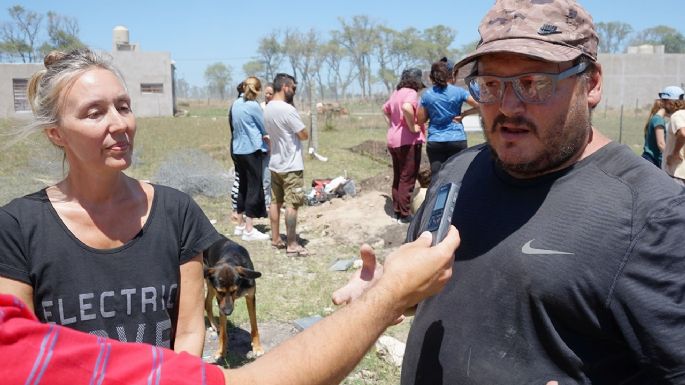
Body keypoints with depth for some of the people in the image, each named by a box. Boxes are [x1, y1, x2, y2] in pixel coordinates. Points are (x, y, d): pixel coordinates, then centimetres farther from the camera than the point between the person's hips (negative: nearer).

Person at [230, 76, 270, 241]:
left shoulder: (236, 104, 7)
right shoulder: (253, 106, -14)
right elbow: (265, 128, -5)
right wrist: (266, 136, 18)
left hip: (238, 150, 8)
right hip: (252, 150, -7)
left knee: (243, 186, 16)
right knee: (254, 188, -2)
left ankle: (240, 225, 24)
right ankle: (249, 230, -1)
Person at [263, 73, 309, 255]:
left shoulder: (268, 108, 6)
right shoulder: (287, 109, -20)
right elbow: (304, 135, -15)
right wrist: (300, 133, 5)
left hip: (275, 163, 9)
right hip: (291, 166, -9)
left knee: (276, 202, 14)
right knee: (292, 205, -3)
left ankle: (275, 239, 23)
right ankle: (291, 245, 1)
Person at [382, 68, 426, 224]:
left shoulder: (396, 93, 13)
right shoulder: (411, 93, -13)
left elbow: (385, 109, 28)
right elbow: (406, 107, -34)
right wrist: (412, 127, -22)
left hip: (393, 141, 9)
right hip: (408, 141, -9)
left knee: (398, 177, 15)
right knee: (407, 179, -1)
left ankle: (397, 210, 22)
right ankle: (405, 214, 3)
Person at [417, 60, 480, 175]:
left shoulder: (427, 95, 2)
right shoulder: (458, 92, -1)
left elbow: (420, 120, 7)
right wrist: (463, 114, 2)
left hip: (434, 143, 1)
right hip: (457, 140, -1)